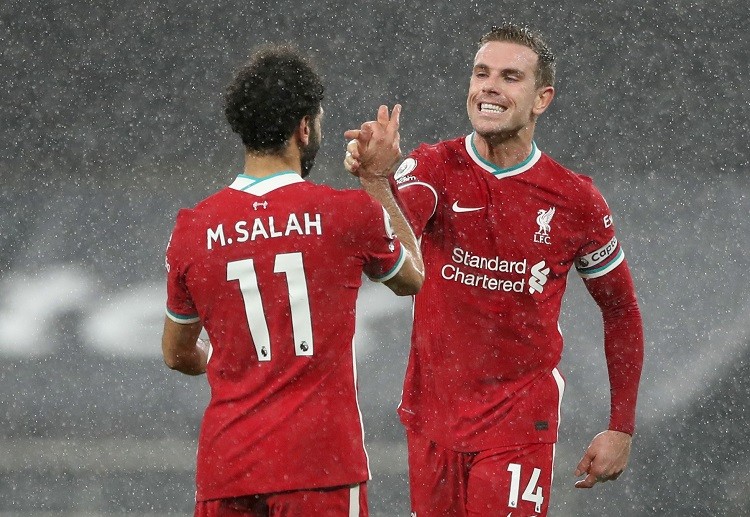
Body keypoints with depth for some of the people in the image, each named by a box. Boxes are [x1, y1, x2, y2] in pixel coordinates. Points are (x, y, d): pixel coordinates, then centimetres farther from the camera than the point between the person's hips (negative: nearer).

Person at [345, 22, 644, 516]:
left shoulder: (575, 200, -3)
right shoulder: (436, 168, -4)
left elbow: (622, 313, 8)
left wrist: (622, 428, 6)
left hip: (519, 426, -2)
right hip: (432, 416, 2)